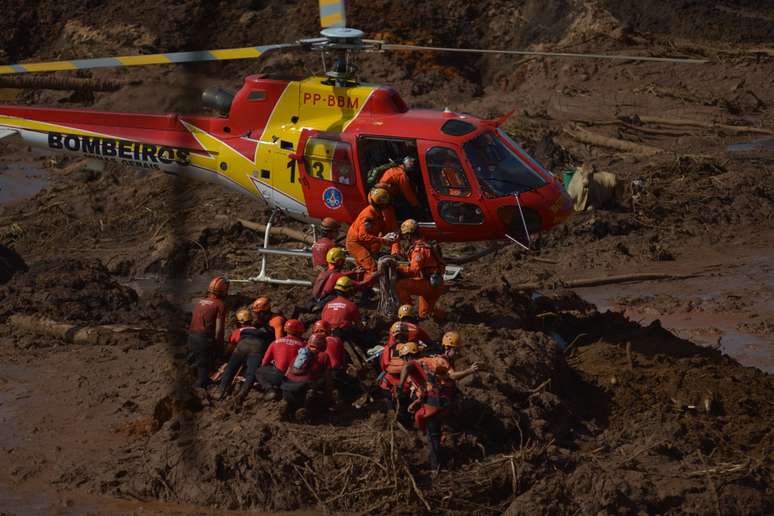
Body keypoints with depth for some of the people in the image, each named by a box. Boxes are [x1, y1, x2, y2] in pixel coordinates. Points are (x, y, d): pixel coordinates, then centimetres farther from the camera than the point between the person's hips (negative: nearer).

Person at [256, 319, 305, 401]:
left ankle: (270, 389, -1)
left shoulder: (275, 343, 9)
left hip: (279, 375, 0)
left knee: (260, 372, 26)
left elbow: (264, 363, 12)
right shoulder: (303, 345, 4)